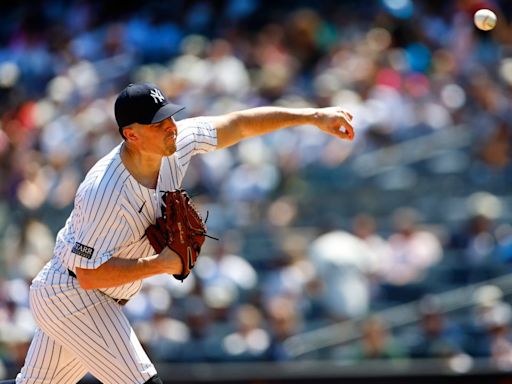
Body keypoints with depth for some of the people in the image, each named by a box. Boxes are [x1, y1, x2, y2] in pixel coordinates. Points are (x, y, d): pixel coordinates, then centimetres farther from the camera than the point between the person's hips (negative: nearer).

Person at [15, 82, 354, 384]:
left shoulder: (177, 141, -10)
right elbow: (89, 274, -28)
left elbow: (238, 125, 0)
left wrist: (313, 116, -4)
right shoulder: (105, 193, -32)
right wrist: (161, 265, -26)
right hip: (74, 297, -9)